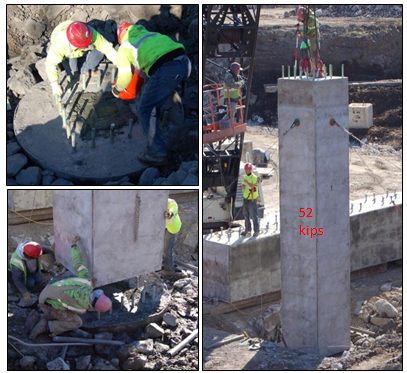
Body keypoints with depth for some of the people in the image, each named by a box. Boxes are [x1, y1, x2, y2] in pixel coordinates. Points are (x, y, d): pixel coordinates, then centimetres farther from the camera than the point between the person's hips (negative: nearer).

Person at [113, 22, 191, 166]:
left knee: (146, 110, 7)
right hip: (184, 62, 7)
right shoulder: (148, 33, 30)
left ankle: (157, 153, 2)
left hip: (166, 70, -7)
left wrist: (116, 89, 39)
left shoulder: (124, 47, 14)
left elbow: (124, 78, 17)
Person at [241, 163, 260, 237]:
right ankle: (248, 229, 22)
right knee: (246, 214, 12)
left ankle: (257, 231, 1)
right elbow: (243, 186, 12)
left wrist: (247, 182, -30)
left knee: (253, 215, -6)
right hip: (245, 198, 8)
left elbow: (254, 187, -22)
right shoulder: (246, 177, 12)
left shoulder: (254, 177, -12)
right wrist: (243, 186, -10)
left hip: (252, 199, -8)